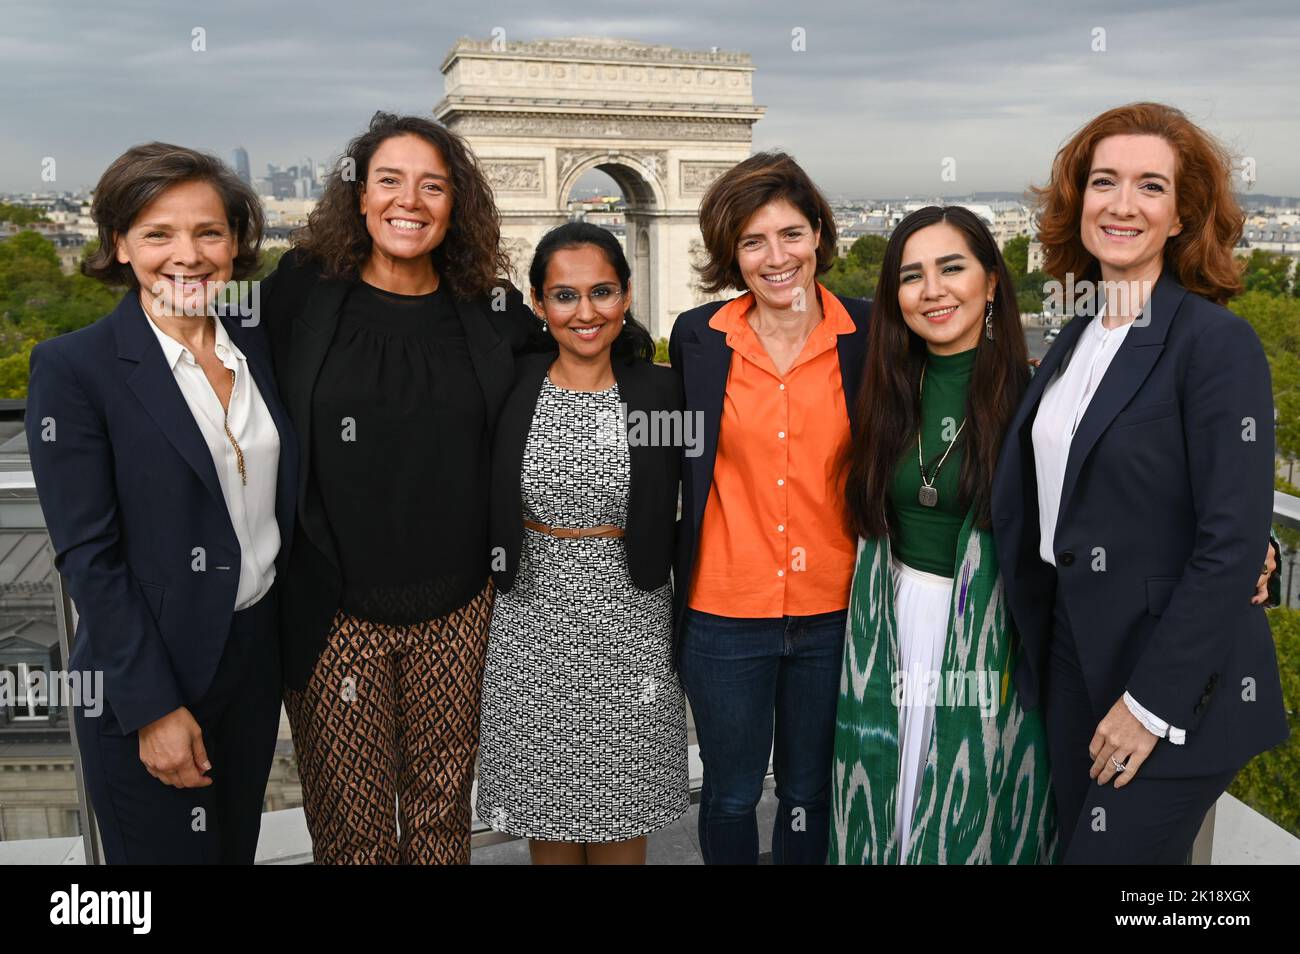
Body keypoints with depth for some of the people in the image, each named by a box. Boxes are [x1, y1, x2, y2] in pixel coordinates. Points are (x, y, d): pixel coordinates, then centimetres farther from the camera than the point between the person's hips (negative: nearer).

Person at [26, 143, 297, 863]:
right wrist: (153, 707, -16)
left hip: (259, 652, 5)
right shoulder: (72, 367, -13)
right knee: (166, 849, 12)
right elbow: (87, 555, -15)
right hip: (144, 676, -5)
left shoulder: (257, 344, 3)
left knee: (237, 844, 20)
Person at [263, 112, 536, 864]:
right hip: (334, 609, -1)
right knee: (351, 825, 10)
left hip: (456, 608, 2)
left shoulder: (488, 312, 1)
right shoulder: (303, 295, -4)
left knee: (443, 803, 17)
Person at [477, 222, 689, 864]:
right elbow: (485, 514, 6)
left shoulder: (661, 392, -4)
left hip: (629, 621, 0)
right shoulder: (511, 389, -3)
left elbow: (687, 507, 5)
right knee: (546, 811, 13)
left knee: (620, 812, 11)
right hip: (532, 620, 1)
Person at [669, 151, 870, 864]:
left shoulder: (867, 335, -5)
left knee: (811, 794, 18)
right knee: (731, 794, 17)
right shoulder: (696, 338, -3)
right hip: (725, 612, 0)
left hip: (834, 611, 0)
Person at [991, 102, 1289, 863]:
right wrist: (1035, 653, 3)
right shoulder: (1077, 340, 7)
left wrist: (1153, 702, -18)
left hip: (1173, 685, -6)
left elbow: (1234, 541, -18)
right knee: (1079, 839, 17)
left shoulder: (1217, 341, -14)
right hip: (1072, 660, 7)